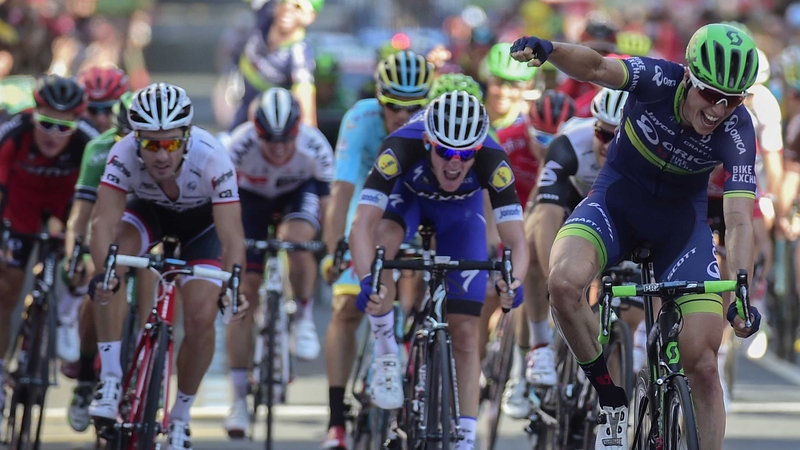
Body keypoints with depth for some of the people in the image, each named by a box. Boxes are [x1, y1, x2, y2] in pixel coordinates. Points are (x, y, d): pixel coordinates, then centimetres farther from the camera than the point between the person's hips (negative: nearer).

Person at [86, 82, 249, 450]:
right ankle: (110, 378, -23)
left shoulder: (211, 158, -38)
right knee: (112, 259, -32)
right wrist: (101, 271, -61)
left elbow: (231, 235, -42)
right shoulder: (124, 154, -35)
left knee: (201, 318, -16)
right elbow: (104, 219, -42)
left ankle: (180, 416, 9)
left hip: (202, 218, -1)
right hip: (150, 211, 1)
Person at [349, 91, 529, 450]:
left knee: (465, 332, -6)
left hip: (461, 208, 1)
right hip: (407, 193, -1)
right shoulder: (401, 148, -41)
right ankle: (386, 354, -18)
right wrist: (366, 280, -64)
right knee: (382, 242, -37)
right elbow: (363, 225, -46)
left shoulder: (493, 162, -38)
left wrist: (514, 281, -60)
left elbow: (515, 240, -39)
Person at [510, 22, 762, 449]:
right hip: (619, 196, 0)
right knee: (563, 283, -32)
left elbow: (739, 220, -29)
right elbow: (598, 68, -43)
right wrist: (547, 50, -64)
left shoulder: (736, 130, -24)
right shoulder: (659, 80, -24)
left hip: (680, 216, 0)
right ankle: (611, 399, -10)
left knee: (701, 363, -11)